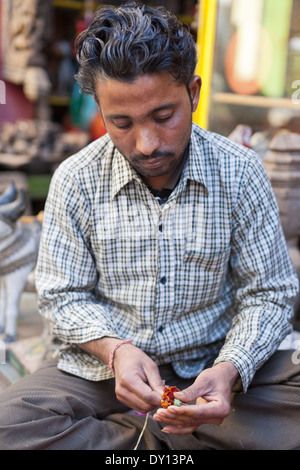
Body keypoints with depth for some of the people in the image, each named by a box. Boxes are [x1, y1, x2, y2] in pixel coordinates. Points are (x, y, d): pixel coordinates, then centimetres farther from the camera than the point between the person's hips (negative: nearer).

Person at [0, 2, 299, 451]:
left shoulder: (240, 173, -9)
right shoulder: (75, 180, -8)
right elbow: (63, 296, -1)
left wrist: (230, 370, -24)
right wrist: (114, 350, -22)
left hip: (211, 366, 1)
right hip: (103, 369, 0)